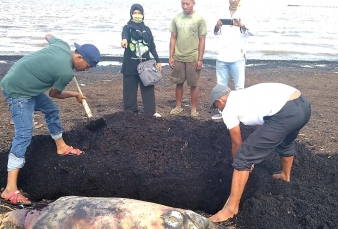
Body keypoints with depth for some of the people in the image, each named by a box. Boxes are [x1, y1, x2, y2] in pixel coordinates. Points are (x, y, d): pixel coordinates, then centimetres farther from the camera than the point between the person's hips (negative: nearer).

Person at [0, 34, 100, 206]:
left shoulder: (63, 46, -2)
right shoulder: (66, 72, -25)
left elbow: (48, 36, 21)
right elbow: (54, 93, -7)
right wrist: (75, 95, 8)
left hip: (24, 84, 11)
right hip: (17, 90, -10)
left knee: (51, 109, 22)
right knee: (24, 134, -17)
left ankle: (61, 147, 43)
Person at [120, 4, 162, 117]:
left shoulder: (147, 29, 11)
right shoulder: (128, 27, -2)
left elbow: (152, 46, 13)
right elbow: (125, 34, -27)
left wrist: (158, 61, 7)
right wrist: (124, 40, -51)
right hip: (131, 64, -3)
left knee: (148, 87, 5)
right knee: (130, 88, 2)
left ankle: (151, 111, 14)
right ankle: (130, 111, 13)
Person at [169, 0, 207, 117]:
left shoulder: (199, 19, -4)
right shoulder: (176, 18, 3)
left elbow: (202, 40, -4)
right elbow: (173, 38, 7)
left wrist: (200, 59, -7)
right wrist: (171, 56, 2)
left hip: (193, 58, -3)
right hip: (178, 57, 3)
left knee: (193, 84, 4)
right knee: (179, 83, 10)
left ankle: (194, 108, 15)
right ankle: (178, 106, 23)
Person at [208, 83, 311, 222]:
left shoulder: (228, 110, 8)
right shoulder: (245, 95, 31)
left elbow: (237, 144, 17)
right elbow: (262, 126, 41)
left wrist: (238, 162, 36)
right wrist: (254, 152, 50)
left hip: (285, 114, -9)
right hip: (303, 104, 9)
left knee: (243, 158, 0)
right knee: (285, 142, 40)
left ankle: (231, 208, 7)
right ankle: (286, 175, 65)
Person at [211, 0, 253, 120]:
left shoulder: (244, 14, 3)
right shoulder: (223, 14, 13)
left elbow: (251, 32, -11)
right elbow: (216, 33, 11)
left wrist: (241, 25, -32)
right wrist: (217, 27, -13)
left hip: (237, 57, -3)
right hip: (222, 56, 4)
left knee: (239, 86, 0)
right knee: (221, 85, 9)